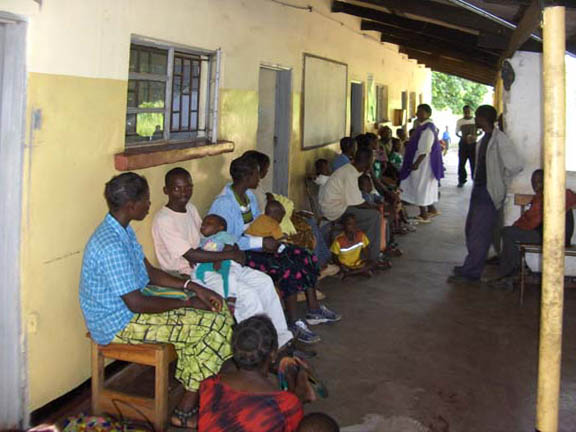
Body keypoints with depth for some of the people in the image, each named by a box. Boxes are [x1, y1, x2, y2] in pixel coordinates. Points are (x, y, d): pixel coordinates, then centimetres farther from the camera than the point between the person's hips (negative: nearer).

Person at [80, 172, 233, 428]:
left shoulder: (122, 231, 5)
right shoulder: (111, 245, -27)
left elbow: (149, 272, 14)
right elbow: (136, 303, -25)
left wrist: (192, 287, 2)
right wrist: (187, 303, -14)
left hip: (129, 310, 10)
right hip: (118, 325, -10)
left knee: (217, 316, 4)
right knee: (215, 324, -15)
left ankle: (190, 394, 7)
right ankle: (186, 411, -2)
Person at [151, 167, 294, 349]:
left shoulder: (190, 208, 9)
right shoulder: (163, 220, -18)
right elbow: (191, 255, -22)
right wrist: (230, 255, -18)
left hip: (206, 264, 9)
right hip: (189, 274, -9)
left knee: (264, 281, -1)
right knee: (248, 295, -22)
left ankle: (281, 338, 7)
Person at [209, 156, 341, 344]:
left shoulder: (249, 195, 9)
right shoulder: (224, 203, -19)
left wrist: (271, 238, -1)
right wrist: (262, 242, -24)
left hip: (256, 246, 9)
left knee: (306, 256, -4)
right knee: (289, 268, -27)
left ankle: (314, 309, 6)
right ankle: (293, 323, -16)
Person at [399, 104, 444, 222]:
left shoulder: (427, 128, -19)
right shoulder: (424, 126, 11)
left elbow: (425, 149, -24)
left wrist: (417, 163, -25)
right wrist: (416, 162, 19)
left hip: (423, 163, -10)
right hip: (422, 162, 10)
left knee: (420, 187, -2)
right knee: (425, 186, 18)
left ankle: (424, 215, 5)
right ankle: (431, 209, 28)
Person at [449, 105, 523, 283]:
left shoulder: (499, 139, -18)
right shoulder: (485, 138, 11)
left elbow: (516, 165, -22)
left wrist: (501, 182, -11)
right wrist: (477, 181, 14)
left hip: (490, 193, -10)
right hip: (479, 190, 10)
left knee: (479, 233, -7)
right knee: (471, 228, 17)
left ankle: (470, 272, -3)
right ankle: (472, 264, 29)